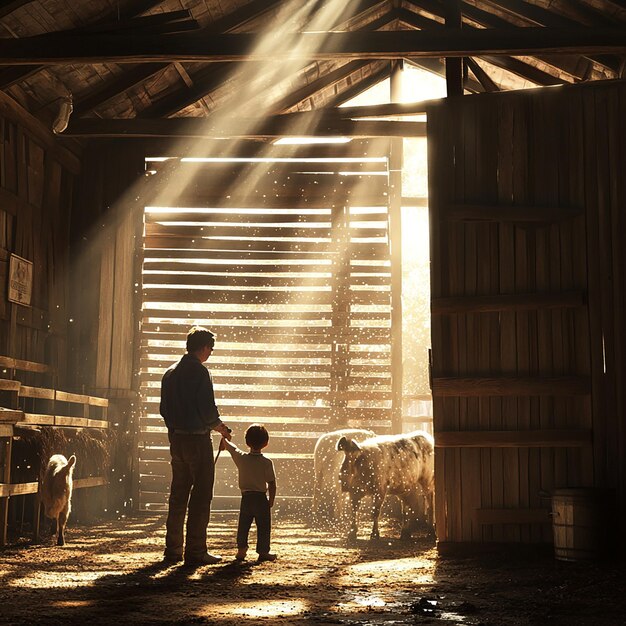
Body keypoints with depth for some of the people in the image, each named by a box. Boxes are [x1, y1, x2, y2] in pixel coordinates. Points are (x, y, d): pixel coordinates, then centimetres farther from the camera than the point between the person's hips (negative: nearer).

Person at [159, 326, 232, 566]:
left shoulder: (170, 373, 12)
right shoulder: (199, 372, -13)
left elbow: (164, 409, 13)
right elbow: (208, 409, -18)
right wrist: (219, 426, 0)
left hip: (176, 439, 8)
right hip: (198, 440, -8)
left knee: (178, 494, 13)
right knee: (201, 496, -2)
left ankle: (173, 550, 16)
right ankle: (196, 551, -2)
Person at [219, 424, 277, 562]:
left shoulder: (241, 458, -4)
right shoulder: (267, 462, -11)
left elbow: (228, 446, 14)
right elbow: (272, 484, -9)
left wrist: (224, 438, 35)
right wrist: (271, 500, 3)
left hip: (246, 497, 3)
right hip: (261, 498, -3)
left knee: (243, 525, 12)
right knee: (263, 526, 7)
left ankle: (241, 550, 11)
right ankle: (263, 551, 8)